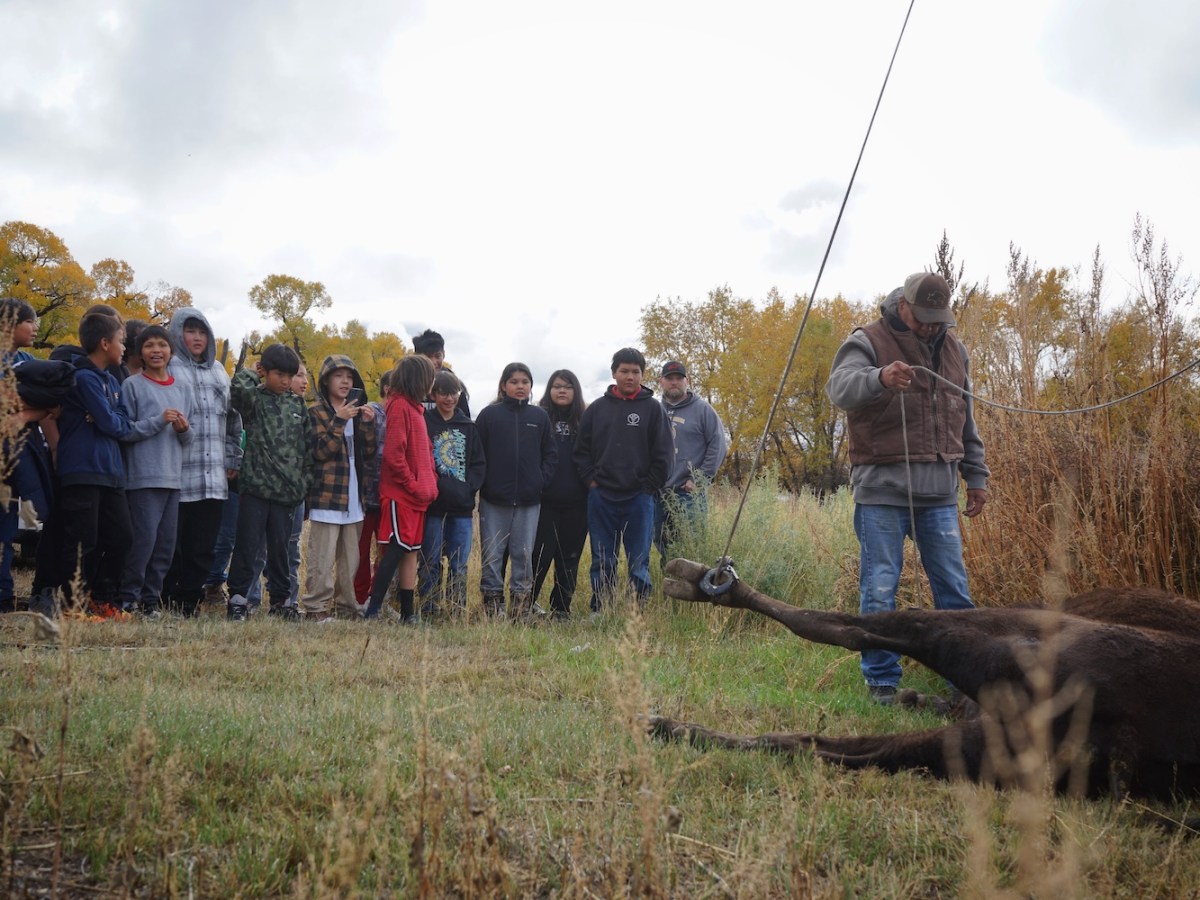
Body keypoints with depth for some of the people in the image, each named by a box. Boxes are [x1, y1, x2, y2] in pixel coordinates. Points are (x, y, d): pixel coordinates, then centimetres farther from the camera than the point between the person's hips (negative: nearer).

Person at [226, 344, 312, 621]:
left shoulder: (297, 404, 11)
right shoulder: (255, 399, -2)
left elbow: (308, 444, 14)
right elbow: (238, 388, -27)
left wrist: (305, 479, 8)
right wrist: (252, 372, -7)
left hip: (288, 490, 4)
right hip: (256, 485, -4)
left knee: (280, 546, 11)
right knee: (248, 544, 0)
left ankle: (280, 600, 20)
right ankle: (238, 599, 8)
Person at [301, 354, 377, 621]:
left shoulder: (357, 411, 17)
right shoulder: (316, 412, -1)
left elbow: (368, 453, 10)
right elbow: (320, 451, -13)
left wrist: (368, 423, -4)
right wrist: (339, 421, -19)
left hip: (354, 496, 6)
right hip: (327, 496, -6)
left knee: (351, 558, 10)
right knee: (322, 558, -9)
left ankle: (346, 606, 17)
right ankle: (315, 607, -4)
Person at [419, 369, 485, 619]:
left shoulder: (468, 427, 13)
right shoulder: (424, 423, 0)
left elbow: (479, 463, 12)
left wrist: (469, 488, -2)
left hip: (462, 507, 4)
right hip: (433, 506, -3)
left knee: (459, 564, 7)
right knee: (431, 563, 2)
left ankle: (457, 612, 13)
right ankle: (430, 612, 8)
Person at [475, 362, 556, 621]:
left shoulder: (540, 416, 8)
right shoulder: (489, 414, 2)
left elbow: (550, 454, 10)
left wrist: (541, 480, -2)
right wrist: (481, 482, -6)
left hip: (529, 501, 2)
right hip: (494, 499, -2)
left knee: (524, 554, 6)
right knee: (492, 553, 3)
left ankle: (521, 601, 14)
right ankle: (492, 599, 11)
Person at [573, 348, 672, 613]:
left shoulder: (653, 408, 1)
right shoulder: (597, 408, 7)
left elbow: (663, 454, -1)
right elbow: (581, 450, 10)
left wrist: (649, 487, -5)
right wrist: (591, 480, 0)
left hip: (639, 498, -2)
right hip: (601, 497, 2)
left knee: (639, 562, 2)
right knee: (602, 562, 8)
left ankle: (640, 611, 10)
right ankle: (599, 612, 14)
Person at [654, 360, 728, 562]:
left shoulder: (702, 409, 1)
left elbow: (719, 446, -4)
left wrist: (700, 480, -10)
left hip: (689, 495, -5)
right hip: (657, 495, 5)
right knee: (664, 552, 9)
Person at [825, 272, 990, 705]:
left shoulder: (953, 349, 16)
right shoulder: (868, 342, -3)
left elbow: (966, 419, 24)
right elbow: (840, 387, -24)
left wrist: (976, 475, 23)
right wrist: (880, 377, -44)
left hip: (939, 492, 5)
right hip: (882, 490, -5)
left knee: (954, 589, 7)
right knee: (879, 590, -2)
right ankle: (882, 681, 9)